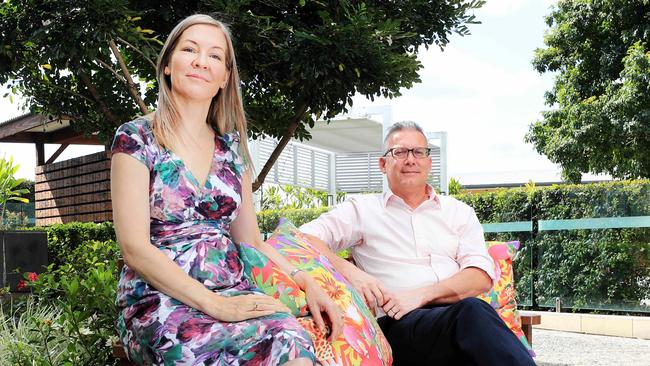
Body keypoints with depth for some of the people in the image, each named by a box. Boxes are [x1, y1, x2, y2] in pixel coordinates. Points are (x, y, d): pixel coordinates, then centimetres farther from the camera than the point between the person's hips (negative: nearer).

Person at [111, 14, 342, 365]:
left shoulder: (231, 147, 13)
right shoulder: (136, 138, -1)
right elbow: (135, 247, -10)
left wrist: (304, 281, -1)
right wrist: (214, 304, -19)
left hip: (234, 293, 5)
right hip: (160, 302, -4)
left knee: (295, 337, -31)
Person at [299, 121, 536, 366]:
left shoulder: (459, 211, 20)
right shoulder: (362, 210, 15)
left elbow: (482, 277, 7)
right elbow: (305, 238, 4)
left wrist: (421, 294, -9)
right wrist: (348, 271, -14)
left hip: (460, 314, 3)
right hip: (399, 324, -2)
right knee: (472, 312, -36)